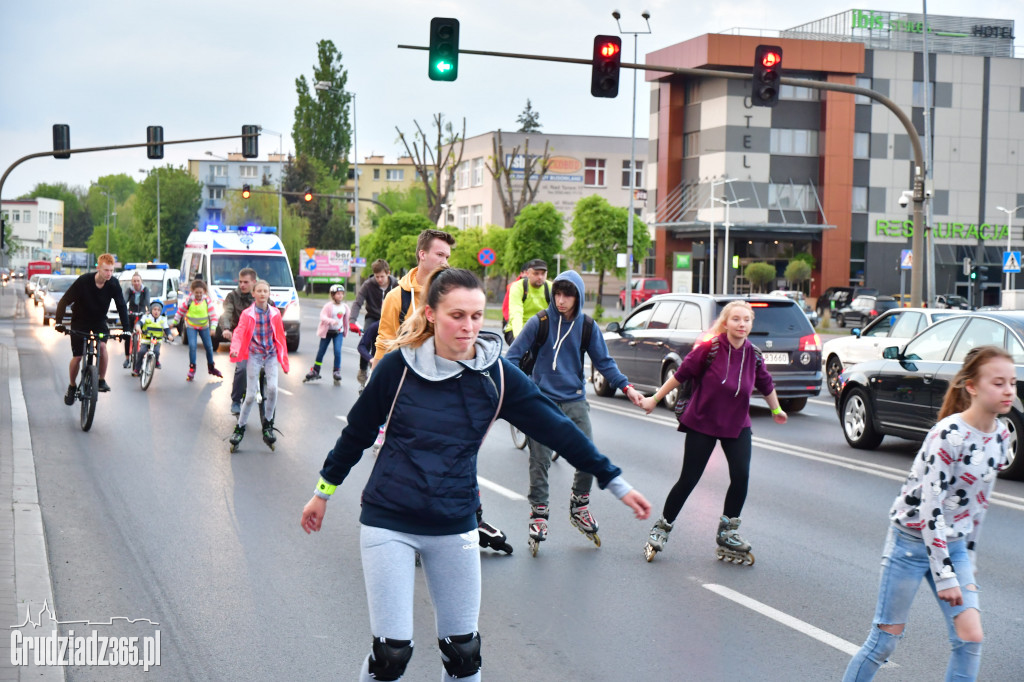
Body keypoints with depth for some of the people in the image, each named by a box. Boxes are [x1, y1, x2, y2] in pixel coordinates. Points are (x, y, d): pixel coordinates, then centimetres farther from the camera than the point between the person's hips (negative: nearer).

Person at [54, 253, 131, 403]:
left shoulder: (113, 284, -18)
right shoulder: (84, 281, -26)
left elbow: (121, 305, -10)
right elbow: (64, 301, -21)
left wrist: (126, 328, -19)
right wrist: (59, 321, -32)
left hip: (99, 321, 2)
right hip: (80, 321, -2)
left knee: (102, 345, -25)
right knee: (77, 357, -3)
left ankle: (102, 380, -6)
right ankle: (72, 387, 22)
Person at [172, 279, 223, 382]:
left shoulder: (208, 300, -10)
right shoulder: (189, 300, -12)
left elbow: (213, 314, -7)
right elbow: (181, 310, 2)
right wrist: (175, 322, 9)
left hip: (204, 326, 2)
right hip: (191, 326, -2)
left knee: (209, 346, 8)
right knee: (192, 345, -16)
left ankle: (211, 367, 27)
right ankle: (192, 368, -4)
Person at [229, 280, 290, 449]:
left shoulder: (275, 313, 4)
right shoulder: (247, 314, -2)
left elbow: (280, 337, 11)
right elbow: (239, 333, -9)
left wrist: (284, 359, 13)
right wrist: (235, 349, -28)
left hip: (271, 355, 1)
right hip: (254, 355, -1)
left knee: (272, 388, -21)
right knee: (250, 396, -5)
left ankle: (268, 426, -4)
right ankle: (240, 428, 13)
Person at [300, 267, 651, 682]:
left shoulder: (497, 375, -6)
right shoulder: (399, 367, -9)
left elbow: (557, 429, 0)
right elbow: (357, 433, 4)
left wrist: (615, 483, 2)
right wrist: (323, 492, 13)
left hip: (455, 527, 2)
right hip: (388, 522, -2)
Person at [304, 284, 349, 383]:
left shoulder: (345, 307, 0)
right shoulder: (328, 306, -14)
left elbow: (346, 320, 11)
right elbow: (322, 317, -24)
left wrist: (346, 331, 14)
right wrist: (331, 321, -40)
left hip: (338, 332, 2)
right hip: (327, 331, -2)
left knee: (337, 351, -13)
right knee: (321, 352, 7)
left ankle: (337, 371, 0)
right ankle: (315, 371, 21)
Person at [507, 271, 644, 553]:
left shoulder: (588, 327, 3)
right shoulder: (540, 323, -4)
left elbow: (604, 362, 10)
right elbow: (514, 355, -1)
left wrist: (626, 387, -1)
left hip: (574, 400, 2)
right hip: (542, 400, -2)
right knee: (539, 461, -1)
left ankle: (579, 504, 17)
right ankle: (538, 514, 11)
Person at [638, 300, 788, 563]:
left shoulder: (753, 355, -5)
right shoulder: (709, 348, -19)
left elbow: (765, 384, 13)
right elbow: (681, 374, -10)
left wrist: (776, 409, 28)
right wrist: (655, 399, -3)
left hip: (737, 425, 3)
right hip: (702, 423, -3)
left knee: (741, 476, -12)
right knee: (688, 480, -1)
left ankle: (727, 534, 6)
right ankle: (662, 529, 19)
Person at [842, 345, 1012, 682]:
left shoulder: (1001, 436, 0)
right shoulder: (949, 435, -23)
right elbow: (931, 506, -24)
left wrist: (968, 553, 16)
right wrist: (944, 575, -23)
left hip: (953, 544, 7)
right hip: (912, 539, -7)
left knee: (970, 637, -2)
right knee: (886, 639, 1)